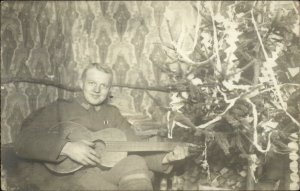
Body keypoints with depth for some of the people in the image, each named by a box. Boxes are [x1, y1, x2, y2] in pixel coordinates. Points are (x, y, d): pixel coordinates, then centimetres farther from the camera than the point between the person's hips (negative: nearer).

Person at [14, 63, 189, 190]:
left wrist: (164, 158, -11)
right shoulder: (60, 108, 6)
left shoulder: (112, 114, 18)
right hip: (65, 175, -3)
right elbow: (24, 141, -6)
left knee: (134, 162, -26)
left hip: (103, 172, 3)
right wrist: (66, 147, -21)